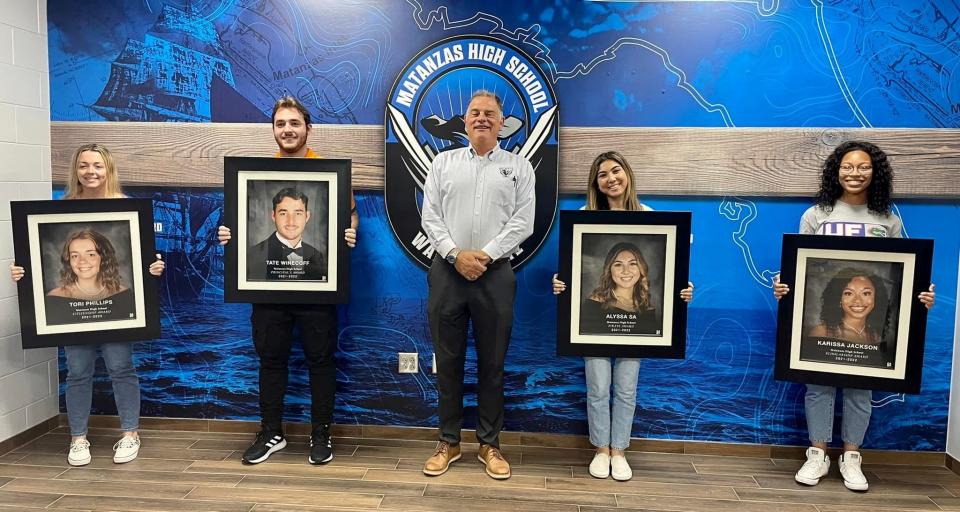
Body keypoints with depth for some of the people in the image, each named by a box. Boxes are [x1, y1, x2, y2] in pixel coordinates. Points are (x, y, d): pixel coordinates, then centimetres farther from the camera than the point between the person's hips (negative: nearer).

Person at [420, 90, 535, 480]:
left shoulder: (519, 167, 8)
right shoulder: (444, 162, 11)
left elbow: (523, 223, -2)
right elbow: (430, 217, 3)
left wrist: (484, 255, -12)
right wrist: (456, 255, -11)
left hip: (495, 273, -1)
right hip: (448, 271, 1)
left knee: (492, 363, 7)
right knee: (448, 360, 8)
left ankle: (490, 444, 21)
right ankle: (448, 442, 22)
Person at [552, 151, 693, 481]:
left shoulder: (649, 216, 2)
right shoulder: (585, 216, -1)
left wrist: (682, 290, -15)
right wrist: (560, 281, -20)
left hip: (634, 312, 1)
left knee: (626, 388, 9)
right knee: (598, 386, 4)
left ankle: (619, 451, 27)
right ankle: (601, 450, 24)